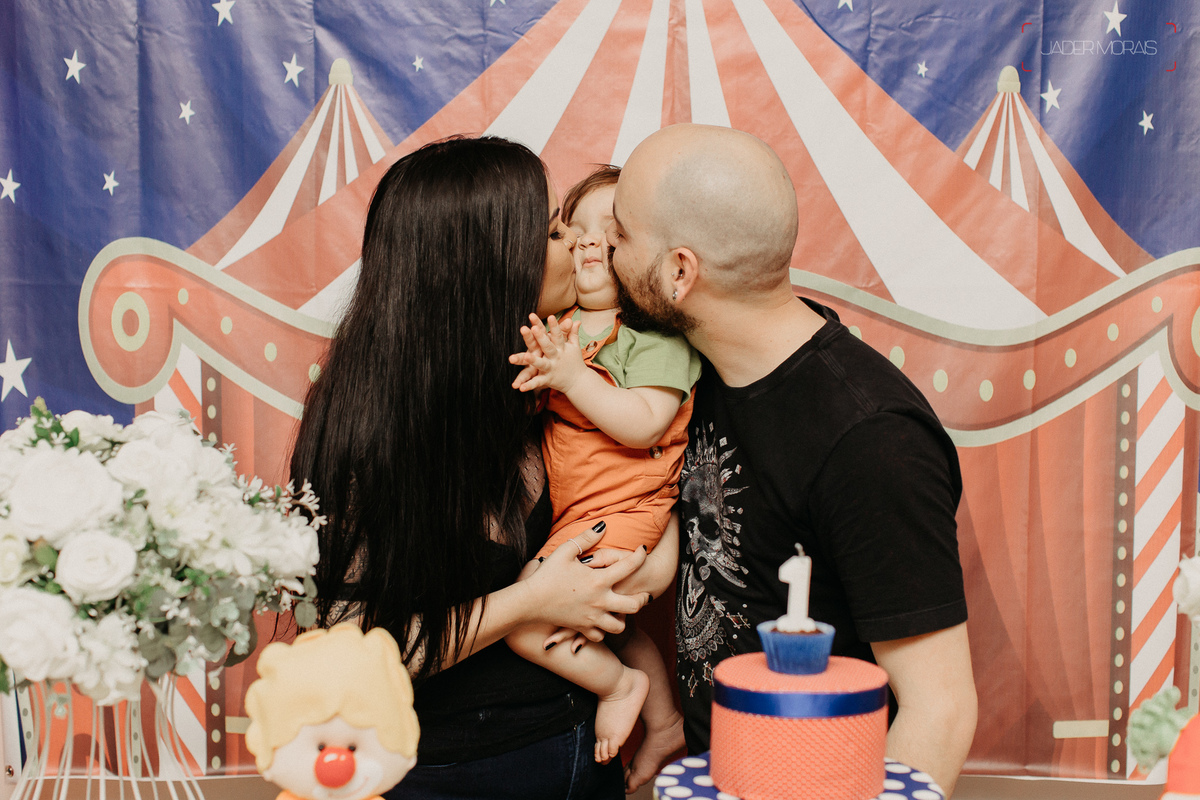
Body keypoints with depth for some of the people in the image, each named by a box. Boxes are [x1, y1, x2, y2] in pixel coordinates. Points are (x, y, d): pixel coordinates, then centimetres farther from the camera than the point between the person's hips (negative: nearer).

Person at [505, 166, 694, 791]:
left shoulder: (658, 331, -13)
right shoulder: (562, 325, 9)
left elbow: (643, 425, -24)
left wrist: (572, 375, -25)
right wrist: (535, 372, -14)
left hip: (620, 510, -8)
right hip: (568, 510, 8)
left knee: (521, 620, -14)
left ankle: (620, 684, 11)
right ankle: (665, 722, 43)